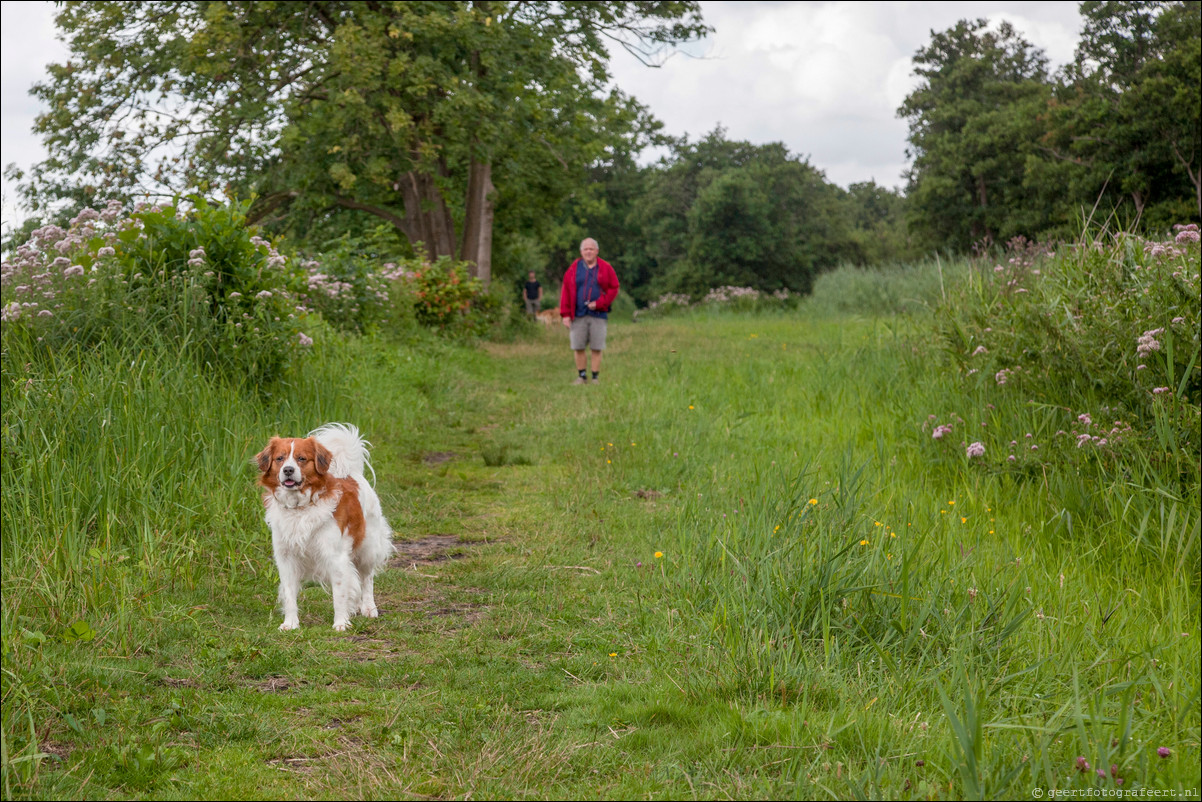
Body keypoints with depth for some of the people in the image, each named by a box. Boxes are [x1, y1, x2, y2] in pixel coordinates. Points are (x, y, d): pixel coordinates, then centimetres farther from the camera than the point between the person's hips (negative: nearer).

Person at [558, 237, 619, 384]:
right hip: (578, 316, 1)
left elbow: (613, 288, 3)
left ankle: (595, 378, 7)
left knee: (597, 349, -1)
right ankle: (581, 376, 14)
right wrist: (565, 314, -1)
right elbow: (566, 292, 5)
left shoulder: (606, 268, 4)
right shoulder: (573, 269, 7)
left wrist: (599, 303, -10)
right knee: (578, 347, 2)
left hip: (598, 315, -1)